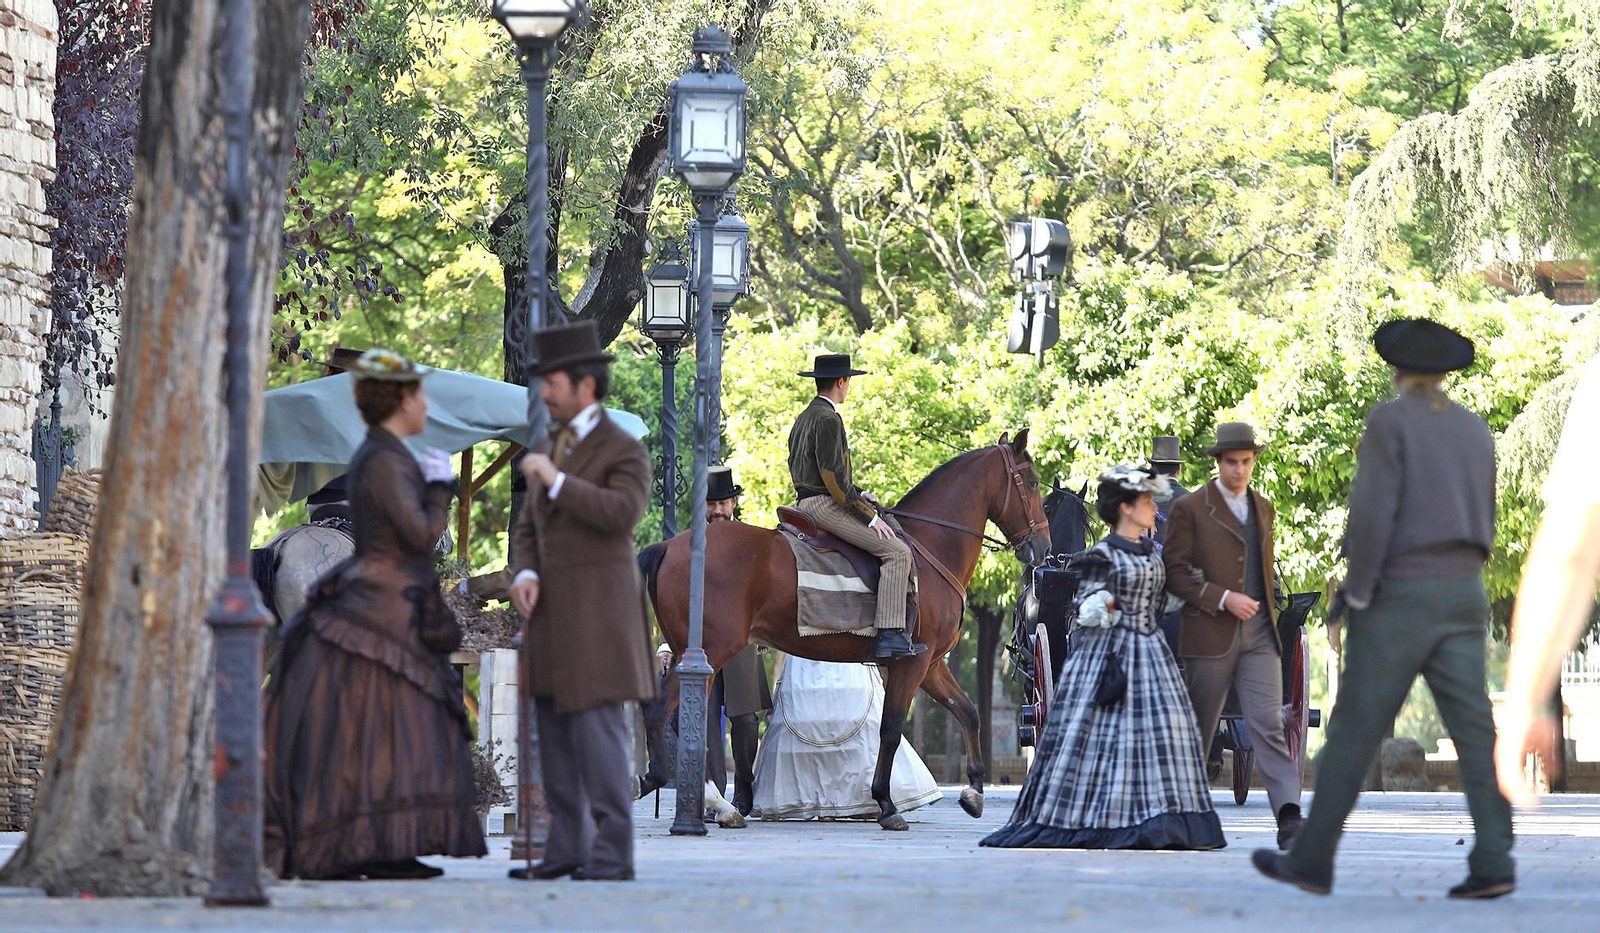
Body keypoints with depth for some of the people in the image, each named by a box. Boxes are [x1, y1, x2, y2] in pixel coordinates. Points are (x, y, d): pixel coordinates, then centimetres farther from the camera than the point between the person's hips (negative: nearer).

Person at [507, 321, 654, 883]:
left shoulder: (625, 451, -6)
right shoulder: (549, 449, 16)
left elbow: (623, 515, -23)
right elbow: (531, 528, 17)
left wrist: (556, 479, -21)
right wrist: (525, 575, -3)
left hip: (597, 607, -8)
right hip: (551, 606, 8)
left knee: (598, 725, -11)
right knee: (555, 727, 6)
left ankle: (613, 852, -9)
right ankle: (567, 849, 9)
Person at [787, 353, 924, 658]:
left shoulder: (804, 418, 17)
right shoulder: (828, 419, -15)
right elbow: (833, 477, -21)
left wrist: (859, 495, 17)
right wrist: (869, 516, -17)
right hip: (824, 505, -11)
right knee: (897, 552, -17)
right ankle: (890, 635, -25)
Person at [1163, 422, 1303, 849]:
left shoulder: (1263, 508, 16)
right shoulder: (1190, 508, -1)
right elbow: (1174, 572, -5)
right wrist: (1223, 599, -14)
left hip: (1259, 635, 3)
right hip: (1210, 634, -3)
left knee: (1268, 725, -10)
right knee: (1199, 728, 5)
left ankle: (1289, 818, -21)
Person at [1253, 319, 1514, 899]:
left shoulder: (1388, 421, -8)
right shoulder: (1475, 431, 12)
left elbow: (1371, 513, -17)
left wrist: (1357, 593, -10)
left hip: (1399, 595, -5)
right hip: (1462, 594, 6)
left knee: (1354, 732, 1)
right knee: (1473, 730, -1)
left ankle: (1311, 862, 7)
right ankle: (1493, 864, -12)